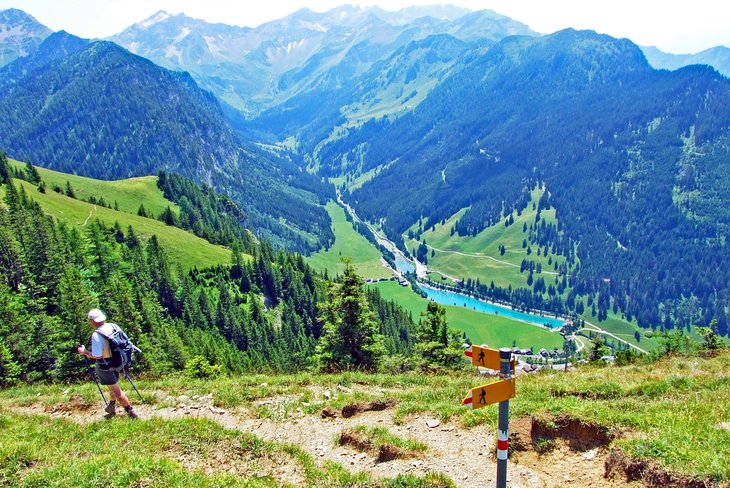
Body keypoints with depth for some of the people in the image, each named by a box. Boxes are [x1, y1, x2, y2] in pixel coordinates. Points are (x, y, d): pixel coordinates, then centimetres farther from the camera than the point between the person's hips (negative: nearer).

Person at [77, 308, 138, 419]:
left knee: (116, 391, 6)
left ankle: (130, 412, 10)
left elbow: (97, 356, -26)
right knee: (113, 388, 26)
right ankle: (112, 409, 44)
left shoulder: (96, 335, -27)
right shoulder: (112, 326, -5)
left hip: (105, 366, -8)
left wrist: (84, 352, -11)